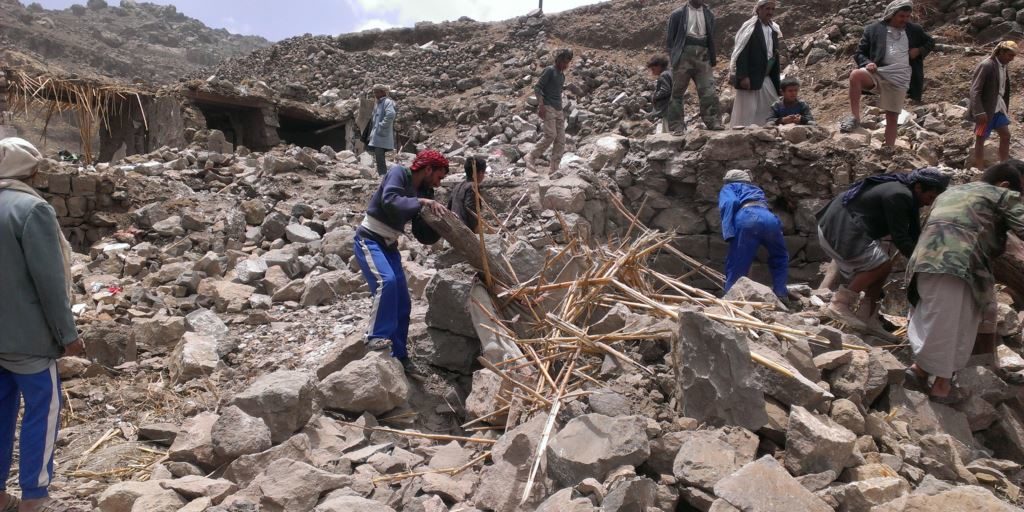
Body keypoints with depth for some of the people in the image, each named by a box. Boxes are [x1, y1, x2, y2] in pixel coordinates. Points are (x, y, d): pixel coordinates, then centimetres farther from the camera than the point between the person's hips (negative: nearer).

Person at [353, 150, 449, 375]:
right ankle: (376, 336, -23)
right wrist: (421, 202, -29)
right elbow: (389, 201, -30)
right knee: (386, 281, -33)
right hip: (368, 240, -8)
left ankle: (399, 355, 14)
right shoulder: (398, 173, -11)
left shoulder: (423, 192, 8)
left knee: (403, 303, 4)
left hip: (389, 246, 8)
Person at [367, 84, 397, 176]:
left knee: (379, 158, -13)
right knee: (378, 158, 12)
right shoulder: (379, 103, 19)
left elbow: (391, 114, -28)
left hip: (382, 136, -10)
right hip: (377, 136, 10)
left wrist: (382, 125, -22)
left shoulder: (387, 102, -9)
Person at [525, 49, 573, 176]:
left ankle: (554, 168, 2)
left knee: (561, 140, 0)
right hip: (548, 108, -8)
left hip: (558, 110, 8)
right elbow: (537, 87, -10)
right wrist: (541, 105, -20)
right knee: (550, 135, -21)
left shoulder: (562, 75, 20)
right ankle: (532, 157, -6)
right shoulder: (549, 70, -3)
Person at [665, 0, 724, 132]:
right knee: (677, 93, -1)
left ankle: (713, 122, -4)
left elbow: (711, 39, 18)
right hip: (683, 56, -3)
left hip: (703, 57, 3)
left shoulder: (709, 15, 15)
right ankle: (677, 126, 4)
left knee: (709, 91, -7)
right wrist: (673, 59, -6)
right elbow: (671, 39, 2)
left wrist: (713, 61, 12)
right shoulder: (678, 14, 3)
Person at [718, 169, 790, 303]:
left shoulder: (729, 187, 28)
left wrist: (728, 231, 1)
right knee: (780, 257, 29)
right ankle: (781, 294, 19)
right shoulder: (756, 189, 45)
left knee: (736, 268, -1)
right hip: (769, 219, 5)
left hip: (746, 218, -4)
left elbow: (730, 203, 6)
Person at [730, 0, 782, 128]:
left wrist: (776, 80, 14)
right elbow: (741, 53, -14)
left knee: (773, 108, 8)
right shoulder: (749, 27, -8)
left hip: (766, 77, 8)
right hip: (750, 76, -8)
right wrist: (743, 76, -21)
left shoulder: (774, 29, 14)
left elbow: (774, 55, 18)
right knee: (747, 108, -7)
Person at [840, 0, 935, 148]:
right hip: (878, 73, -2)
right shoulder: (873, 29, 5)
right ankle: (854, 118, -27)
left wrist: (919, 50, 4)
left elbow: (930, 42, 27)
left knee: (892, 117, 0)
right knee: (856, 75, -34)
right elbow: (859, 53, 7)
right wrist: (867, 63, -16)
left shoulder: (914, 30, 12)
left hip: (900, 79, 2)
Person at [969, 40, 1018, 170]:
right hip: (986, 109, -9)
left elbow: (1004, 89, 15)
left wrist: (1006, 108, 13)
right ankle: (979, 170, 9)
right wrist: (980, 112, -25)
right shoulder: (986, 65, -17)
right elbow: (975, 90, -21)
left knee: (1005, 135, 12)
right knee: (980, 139, 1)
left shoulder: (1003, 66, 7)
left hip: (999, 108, 9)